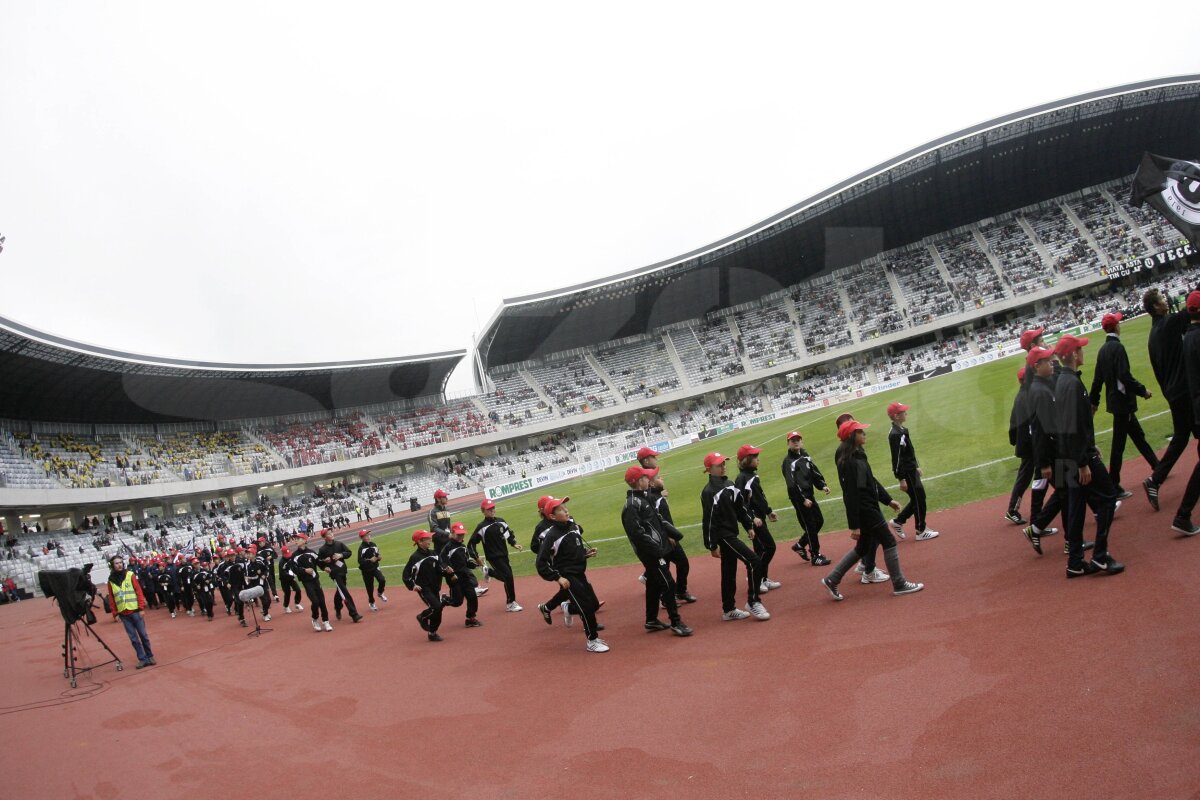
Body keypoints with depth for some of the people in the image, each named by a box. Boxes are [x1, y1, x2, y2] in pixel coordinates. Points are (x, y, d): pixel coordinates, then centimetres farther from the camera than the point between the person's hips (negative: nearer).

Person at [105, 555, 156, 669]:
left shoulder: (130, 575, -3)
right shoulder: (111, 580, 3)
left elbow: (139, 591, -4)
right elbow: (111, 598, 6)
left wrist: (141, 608, -9)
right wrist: (115, 613, 2)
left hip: (135, 611, -2)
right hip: (123, 614, 2)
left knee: (143, 635, 4)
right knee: (133, 638, 3)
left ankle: (149, 656, 15)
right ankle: (142, 659, 9)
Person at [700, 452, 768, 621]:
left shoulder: (729, 485, 9)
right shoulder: (709, 492, -17)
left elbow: (741, 507, 18)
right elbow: (708, 520, -17)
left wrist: (749, 526, 12)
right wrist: (712, 546, -17)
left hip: (732, 534, 8)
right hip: (723, 536, -8)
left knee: (729, 572, 14)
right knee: (753, 561, -14)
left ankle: (728, 610, 24)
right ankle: (753, 602, -5)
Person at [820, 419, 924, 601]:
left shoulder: (858, 455, 8)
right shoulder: (849, 462, -22)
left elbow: (872, 481, 19)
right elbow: (851, 495, -23)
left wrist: (888, 500, 21)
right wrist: (854, 526, -22)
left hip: (869, 508, 10)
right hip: (865, 511, -10)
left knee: (863, 548, 16)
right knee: (889, 542, 1)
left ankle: (831, 580, 20)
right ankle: (899, 584, 14)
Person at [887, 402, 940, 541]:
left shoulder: (902, 430, 8)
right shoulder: (895, 434, -23)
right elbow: (896, 458, -23)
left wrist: (916, 467, 24)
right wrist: (901, 479, -23)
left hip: (911, 470, 10)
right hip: (906, 473, -10)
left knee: (917, 499, 16)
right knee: (919, 500, 0)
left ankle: (898, 521, 26)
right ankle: (921, 531, 12)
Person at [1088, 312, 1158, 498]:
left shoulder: (1103, 350, 10)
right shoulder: (1117, 347, -16)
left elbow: (1098, 378, 14)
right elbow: (1125, 376, -23)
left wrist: (1094, 401, 20)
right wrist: (1143, 391, -12)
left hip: (1113, 401, 9)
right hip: (1122, 401, -9)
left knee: (1138, 435, 22)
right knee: (1118, 444, -5)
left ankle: (1157, 468, 36)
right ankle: (1113, 486, -3)